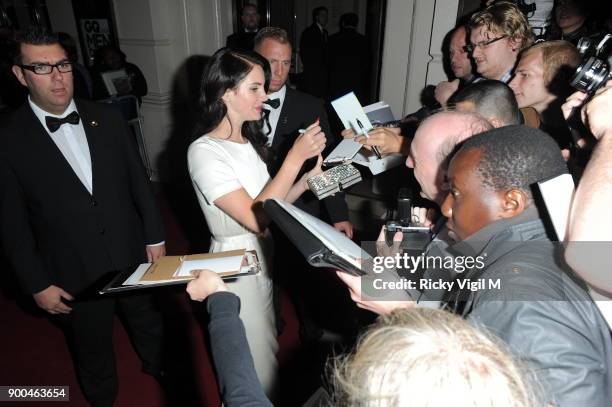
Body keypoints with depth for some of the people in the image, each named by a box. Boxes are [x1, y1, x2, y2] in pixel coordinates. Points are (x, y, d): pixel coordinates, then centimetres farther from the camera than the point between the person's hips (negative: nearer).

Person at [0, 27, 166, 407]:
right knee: (94, 356, 21)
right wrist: (38, 284, -6)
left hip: (133, 257, 3)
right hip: (74, 277, -2)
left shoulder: (107, 118, -4)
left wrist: (155, 236, 2)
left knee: (151, 328, 25)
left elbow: (139, 180, 1)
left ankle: (162, 374, 54)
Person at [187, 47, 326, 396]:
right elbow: (255, 218, -28)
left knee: (265, 349, 28)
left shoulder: (249, 140, 3)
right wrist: (295, 158, -29)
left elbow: (268, 204, 3)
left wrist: (307, 179, -11)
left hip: (264, 257, 8)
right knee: (255, 364, 13)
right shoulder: (204, 152, -22)